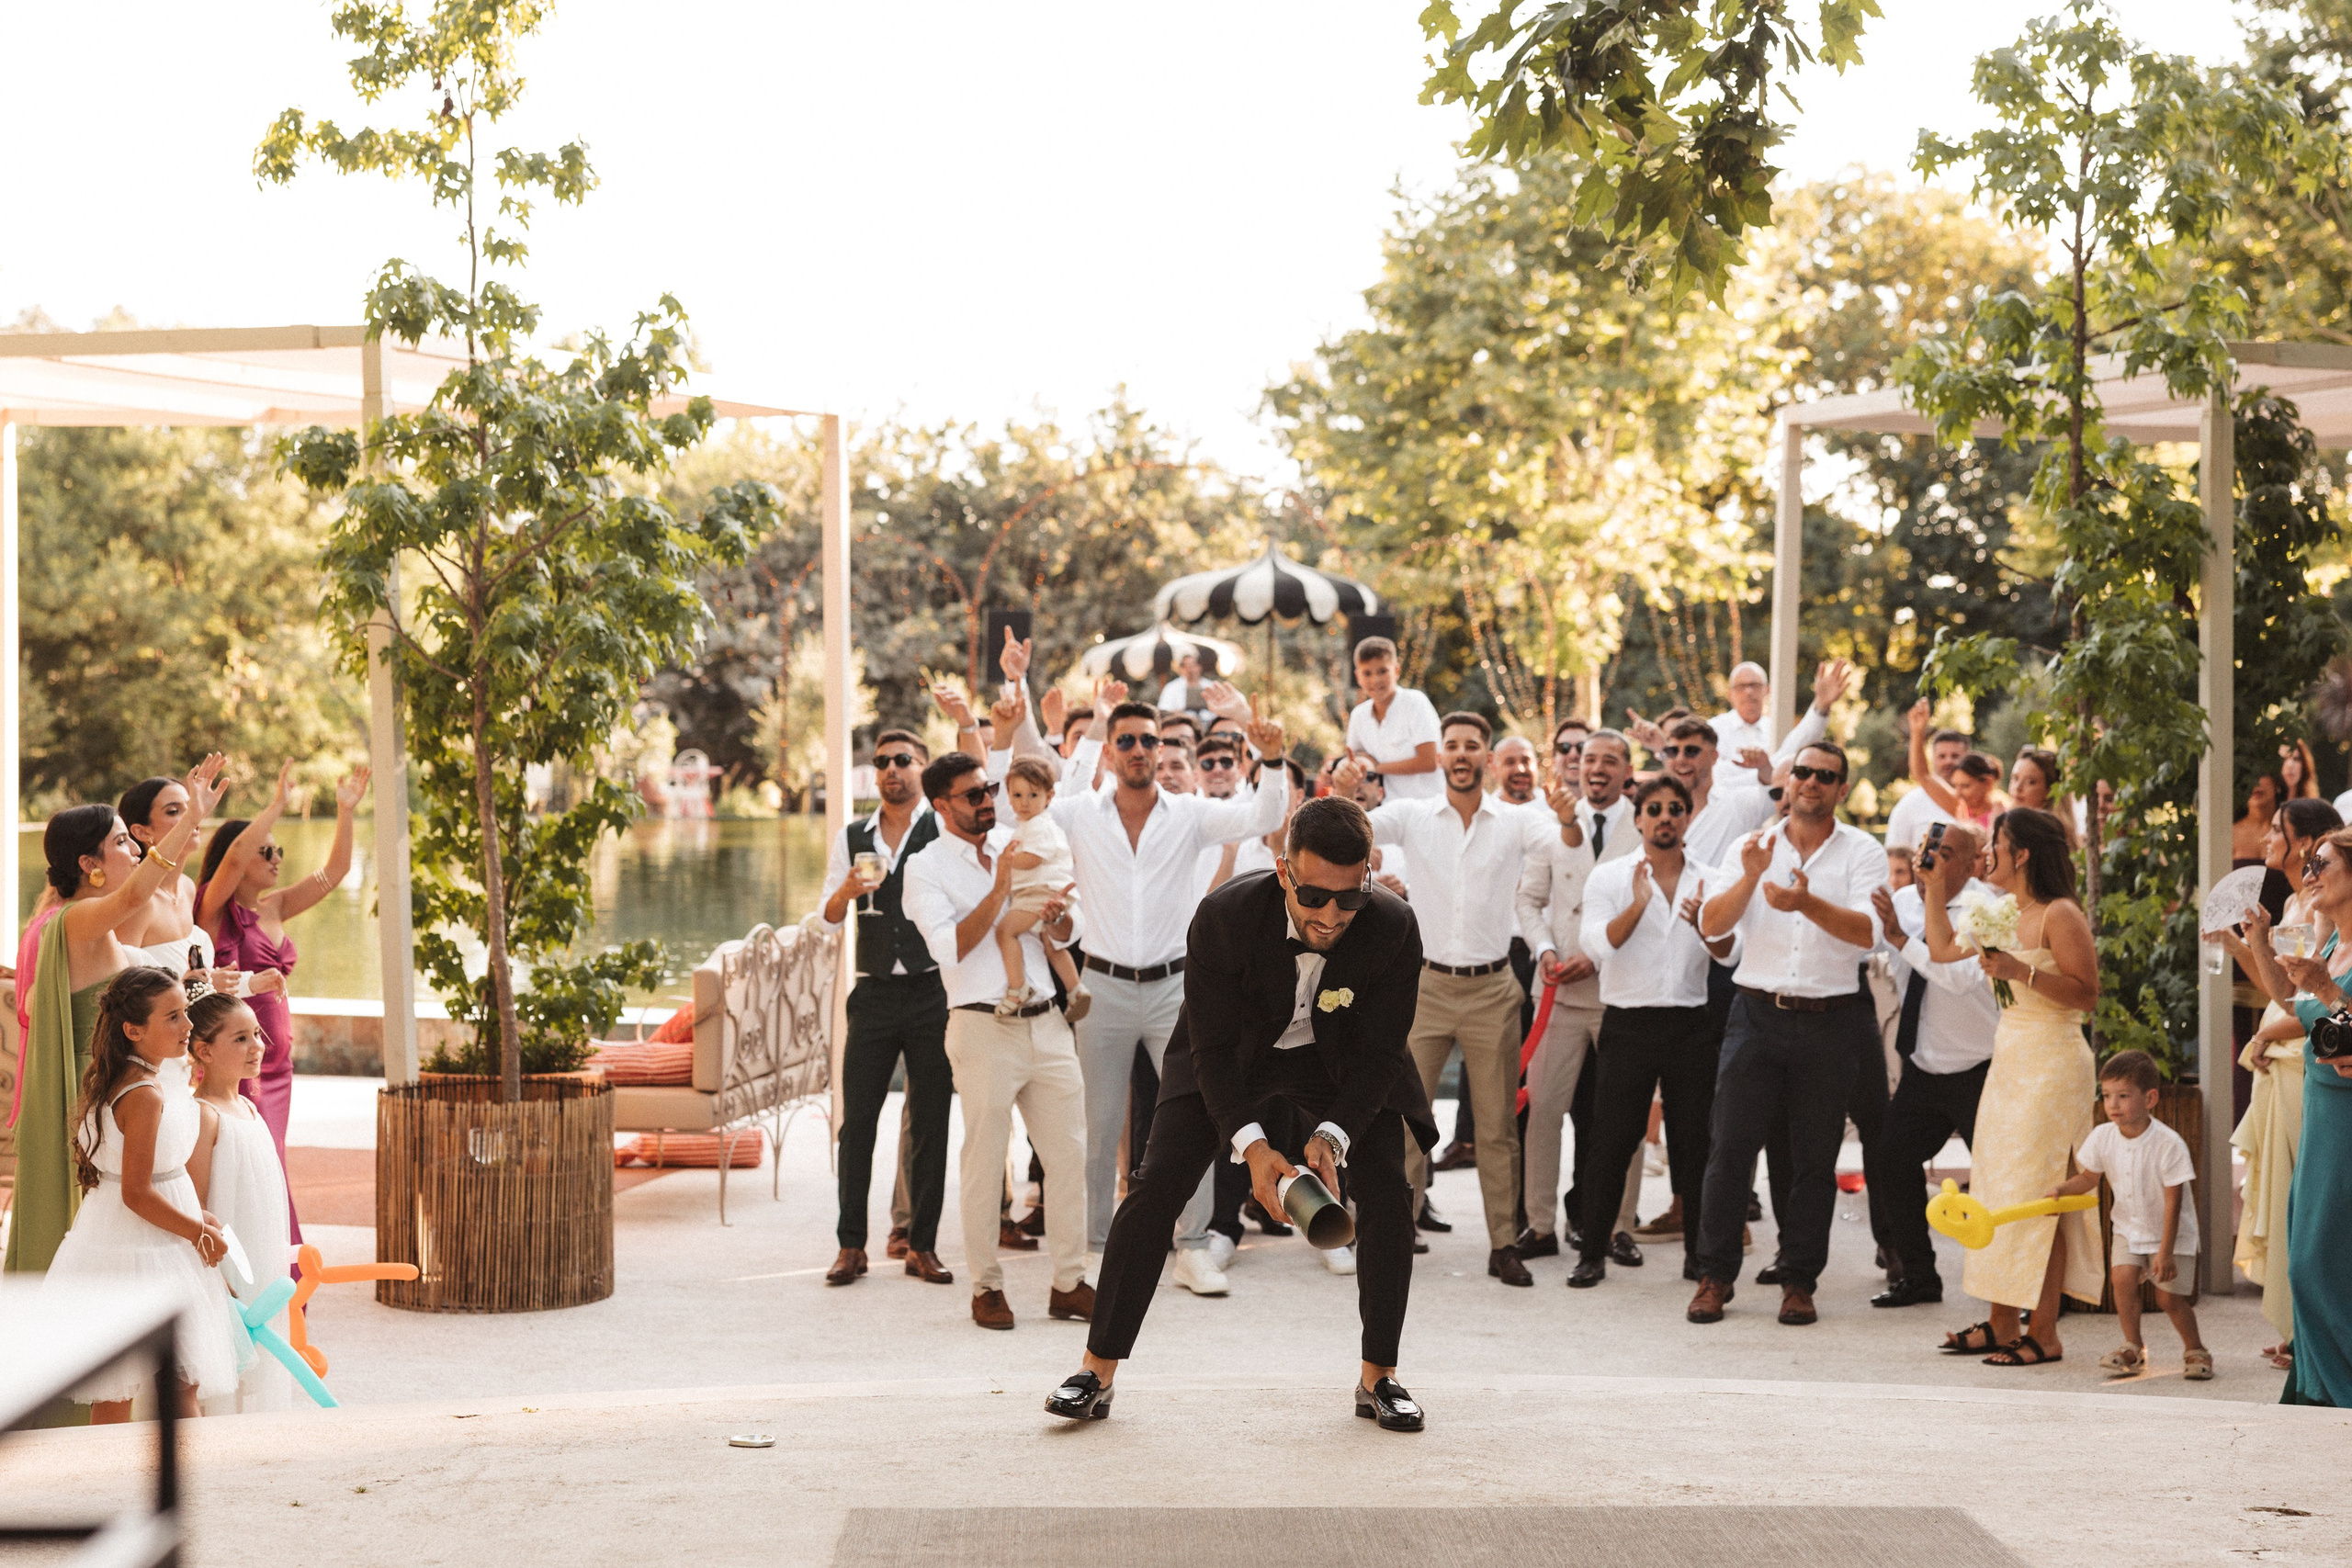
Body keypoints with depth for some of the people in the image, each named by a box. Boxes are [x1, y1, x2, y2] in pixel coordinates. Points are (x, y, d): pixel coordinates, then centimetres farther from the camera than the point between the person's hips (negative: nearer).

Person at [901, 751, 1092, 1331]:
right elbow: (950, 949, -15)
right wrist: (1001, 889, -18)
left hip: (1045, 1020, 5)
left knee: (1069, 1152, 4)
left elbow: (1069, 933, 16)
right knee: (984, 1161, 0)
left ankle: (1069, 1282, 12)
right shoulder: (925, 869, -1)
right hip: (983, 1026, -5)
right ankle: (987, 1286, 12)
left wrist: (1055, 916, -7)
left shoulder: (1020, 845, 14)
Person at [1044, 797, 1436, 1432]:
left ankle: (1378, 1378, 3)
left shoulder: (1394, 927, -30)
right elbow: (1213, 1047, -25)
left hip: (1339, 1062, 1)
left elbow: (1380, 1052, -21)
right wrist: (1251, 1144, -38)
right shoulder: (1224, 917, -34)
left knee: (1387, 1195, -12)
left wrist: (1333, 1136, -36)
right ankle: (1098, 1370, -4)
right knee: (1157, 1186, -12)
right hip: (1238, 1050, -1)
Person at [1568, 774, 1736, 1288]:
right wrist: (1638, 906, -28)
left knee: (1694, 1142, 4)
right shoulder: (1609, 878, 3)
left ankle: (1699, 1252, 13)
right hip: (1629, 1024, -2)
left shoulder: (1712, 882, 8)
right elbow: (1598, 943, -12)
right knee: (1611, 1143, -1)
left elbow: (1730, 953, -4)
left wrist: (1703, 923, -24)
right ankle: (1592, 1253, 6)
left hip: (1692, 1026, 2)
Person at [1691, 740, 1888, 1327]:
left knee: (1815, 1157, 4)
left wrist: (1807, 903, -28)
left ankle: (1799, 1282, 14)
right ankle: (1715, 1275, 6)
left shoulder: (1863, 853, 2)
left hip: (1830, 1020, -1)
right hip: (1758, 1014, 1)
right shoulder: (1754, 847, 8)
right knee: (1731, 1145, -3)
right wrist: (1750, 878, -19)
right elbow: (1711, 925, -2)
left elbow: (1866, 931, -13)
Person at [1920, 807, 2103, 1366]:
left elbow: (2087, 993, -16)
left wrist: (2022, 971, -24)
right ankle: (2001, 1324, 14)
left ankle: (2044, 1334, -4)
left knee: (2036, 1196, -8)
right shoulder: (2004, 917, 15)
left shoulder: (2060, 915, -10)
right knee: (1994, 1191, 8)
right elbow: (1942, 948, 24)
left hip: (2051, 1063, -9)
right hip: (2008, 1062, 9)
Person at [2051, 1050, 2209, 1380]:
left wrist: (2165, 1251, -20)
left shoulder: (2168, 1144, -25)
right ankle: (2132, 1347, 1)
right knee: (2122, 1276, -16)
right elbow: (2089, 1177, 7)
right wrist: (2063, 1189, -13)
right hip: (2129, 1226, 4)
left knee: (2169, 1297, -8)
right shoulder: (2102, 1137, -11)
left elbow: (2172, 1201, -21)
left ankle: (2195, 1350, 17)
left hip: (2171, 1231, -4)